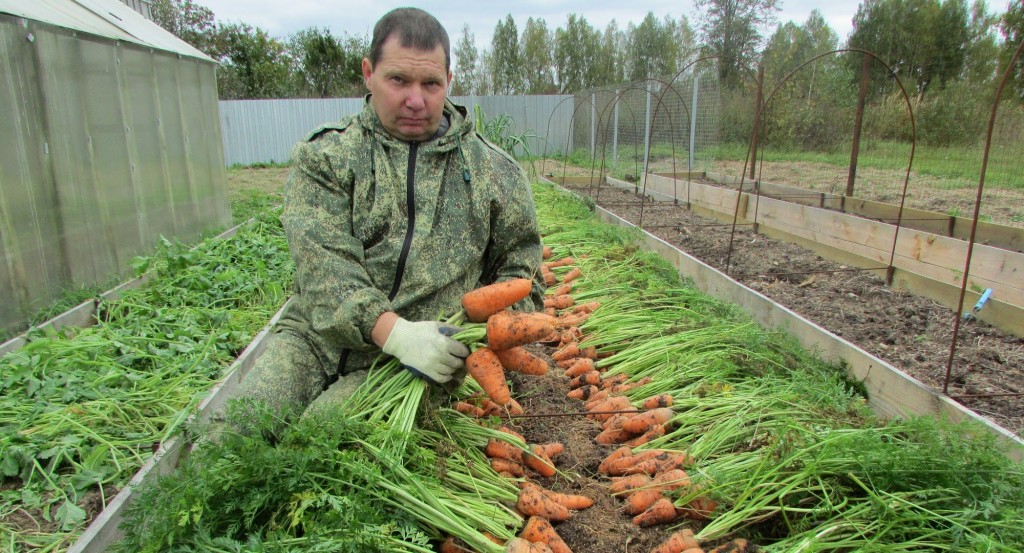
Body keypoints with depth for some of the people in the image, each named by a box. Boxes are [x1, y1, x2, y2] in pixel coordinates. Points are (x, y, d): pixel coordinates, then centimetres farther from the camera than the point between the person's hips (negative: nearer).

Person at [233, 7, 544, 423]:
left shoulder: (494, 171, 8)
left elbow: (520, 270, 13)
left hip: (423, 358, -1)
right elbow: (323, 265, -11)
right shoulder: (324, 157, 3)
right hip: (315, 338, 2)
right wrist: (394, 332, -26)